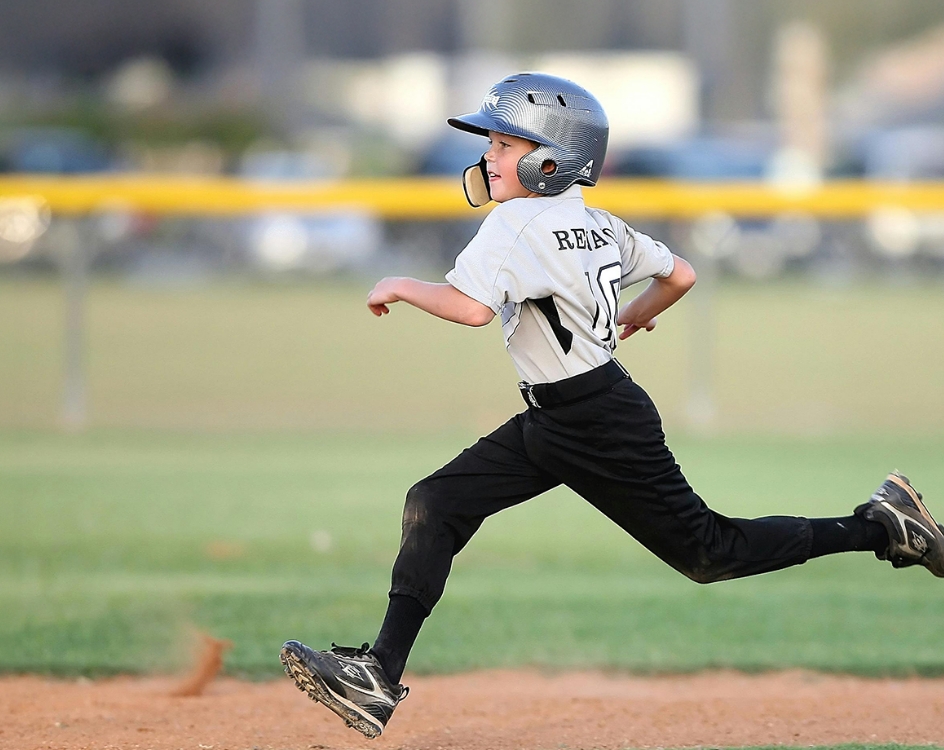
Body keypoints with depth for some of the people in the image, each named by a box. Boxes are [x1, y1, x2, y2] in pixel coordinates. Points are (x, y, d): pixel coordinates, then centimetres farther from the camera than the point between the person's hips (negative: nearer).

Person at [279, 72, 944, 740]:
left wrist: (401, 288, -17)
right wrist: (627, 322, 32)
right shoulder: (601, 225, 6)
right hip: (550, 426, 10)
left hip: (603, 428, -10)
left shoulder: (517, 225, -20)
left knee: (708, 553, 3)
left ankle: (881, 526, 15)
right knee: (433, 505, 0)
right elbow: (680, 276, 15)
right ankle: (381, 677, -3)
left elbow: (471, 307, -34)